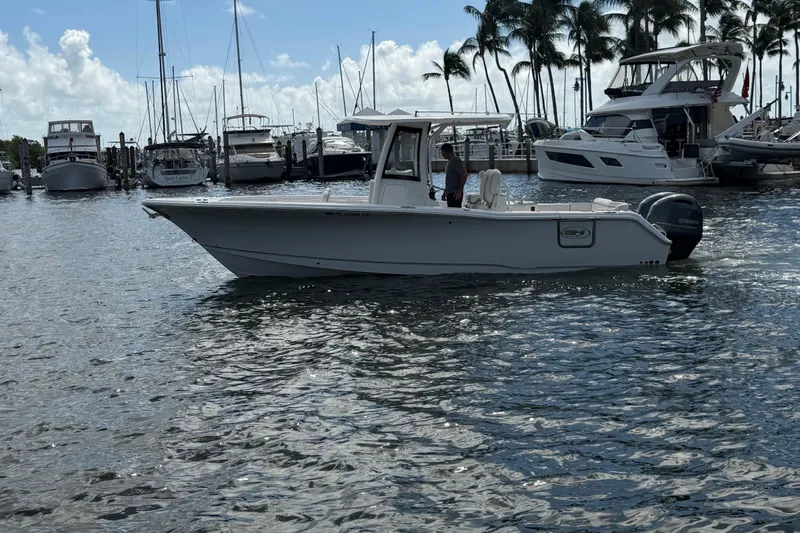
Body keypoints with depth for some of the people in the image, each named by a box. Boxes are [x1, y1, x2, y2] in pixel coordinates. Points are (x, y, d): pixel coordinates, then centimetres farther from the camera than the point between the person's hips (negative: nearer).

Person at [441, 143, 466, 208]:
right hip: (450, 193, 10)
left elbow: (464, 175, -20)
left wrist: (459, 190, -23)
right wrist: (445, 192, 25)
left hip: (455, 194, -10)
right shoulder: (450, 161, 19)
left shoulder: (456, 161, -12)